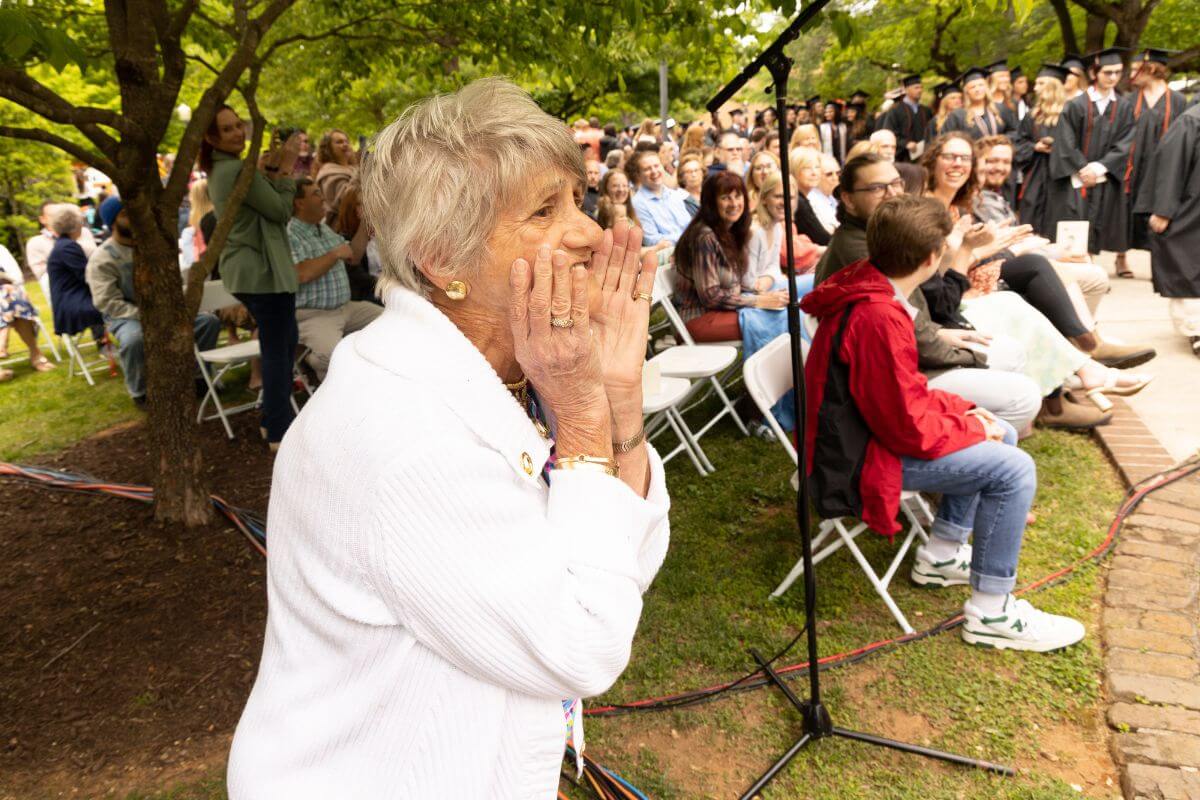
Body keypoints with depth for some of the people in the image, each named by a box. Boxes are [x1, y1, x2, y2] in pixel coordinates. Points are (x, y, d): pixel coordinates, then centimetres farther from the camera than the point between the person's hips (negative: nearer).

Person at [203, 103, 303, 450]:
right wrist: (286, 166, -7)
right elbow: (281, 210, -14)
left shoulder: (219, 169, 14)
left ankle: (272, 420, 28)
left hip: (244, 268, 11)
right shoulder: (238, 169, -18)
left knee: (285, 341, 21)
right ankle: (280, 433, 1)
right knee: (277, 349, -5)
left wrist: (271, 165, 9)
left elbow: (262, 200, 17)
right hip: (262, 269, -11)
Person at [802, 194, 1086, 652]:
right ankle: (991, 612, 0)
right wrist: (974, 428, -8)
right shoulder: (879, 318, -29)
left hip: (864, 430, 10)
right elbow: (910, 429, -25)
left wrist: (963, 410, 4)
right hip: (856, 464, -10)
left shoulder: (865, 288, 2)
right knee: (1013, 469, -13)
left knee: (1000, 436, 17)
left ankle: (941, 556, 25)